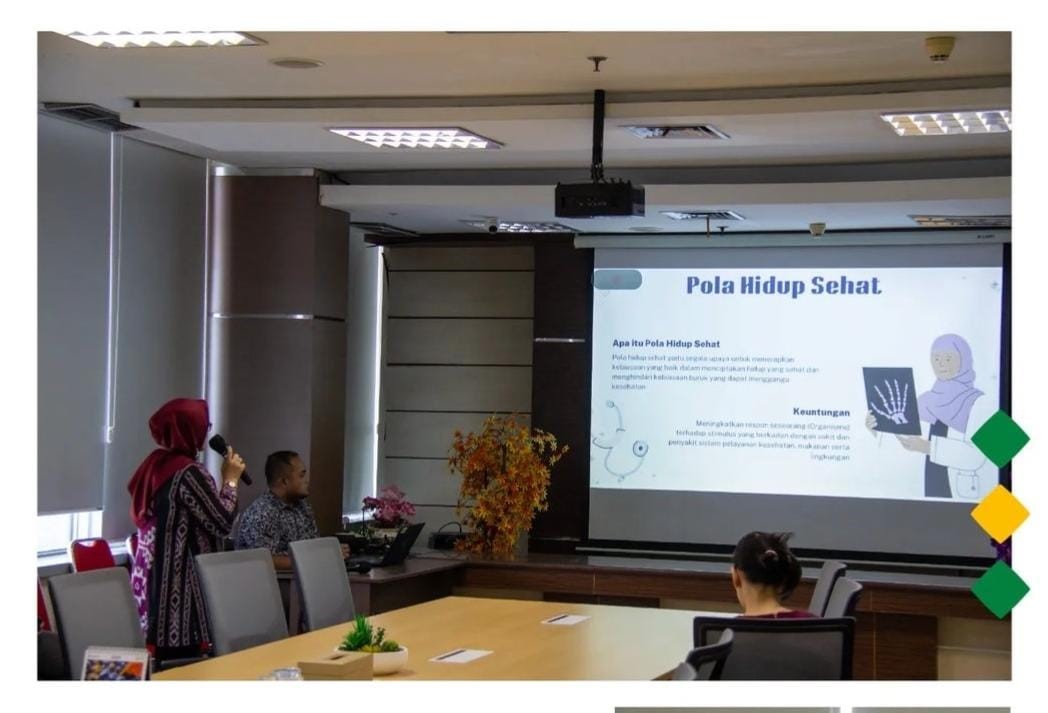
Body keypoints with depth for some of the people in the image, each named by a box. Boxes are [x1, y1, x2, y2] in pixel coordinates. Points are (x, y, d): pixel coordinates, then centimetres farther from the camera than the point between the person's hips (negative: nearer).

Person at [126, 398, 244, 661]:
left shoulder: (154, 465, 12)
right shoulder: (189, 473, -16)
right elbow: (222, 523, -13)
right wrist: (230, 479, -1)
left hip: (148, 579, 9)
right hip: (178, 581, -9)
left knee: (163, 659, 11)